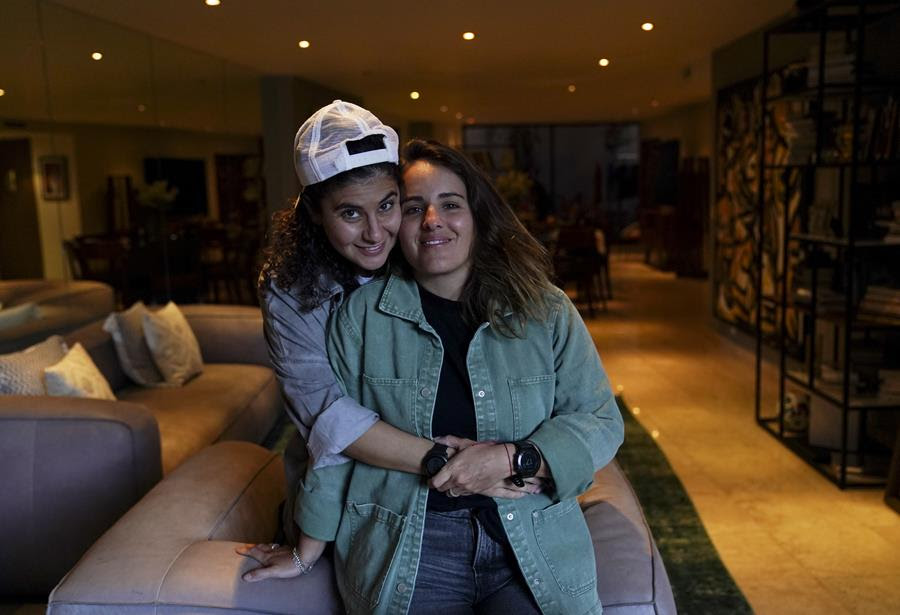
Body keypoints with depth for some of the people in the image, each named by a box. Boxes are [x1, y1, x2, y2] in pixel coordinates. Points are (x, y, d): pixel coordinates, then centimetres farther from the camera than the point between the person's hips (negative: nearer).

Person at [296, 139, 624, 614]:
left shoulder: (547, 311, 1)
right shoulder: (362, 313, -1)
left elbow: (601, 422, 1)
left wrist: (512, 458, -15)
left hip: (532, 542, 1)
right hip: (405, 546, 0)